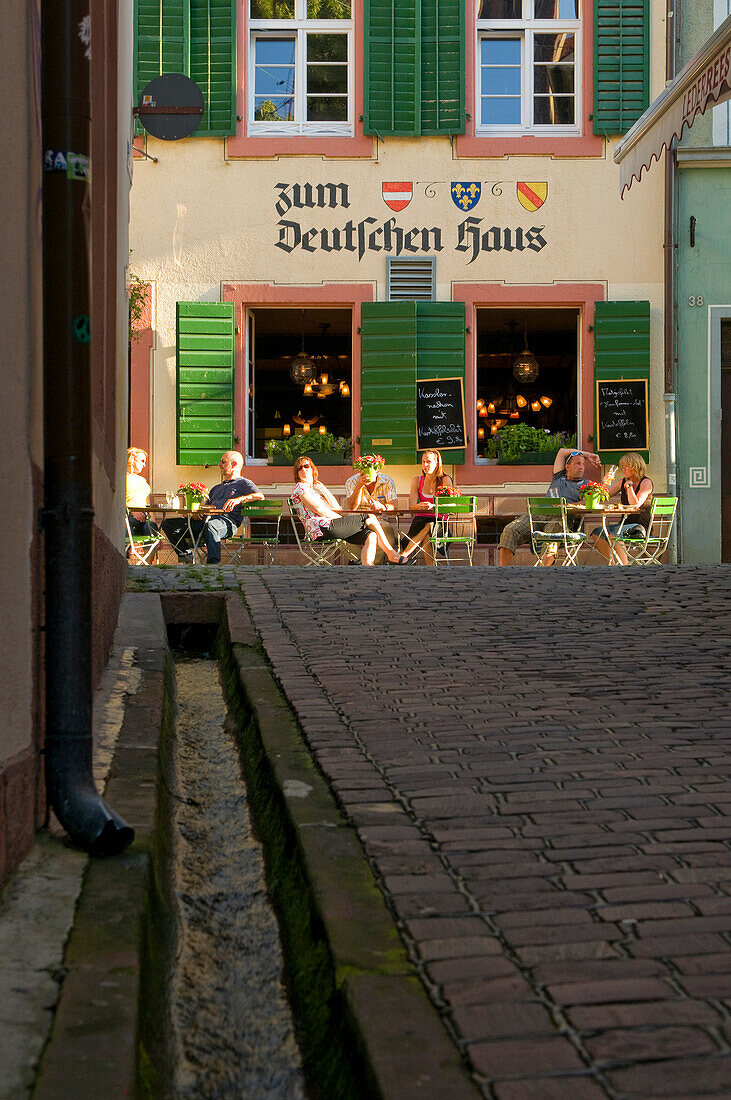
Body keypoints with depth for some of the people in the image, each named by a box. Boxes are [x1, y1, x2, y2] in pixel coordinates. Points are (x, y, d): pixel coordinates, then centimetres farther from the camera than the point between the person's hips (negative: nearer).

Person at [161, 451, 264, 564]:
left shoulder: (244, 483, 14)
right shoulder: (216, 488, 37)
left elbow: (260, 496, -6)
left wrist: (239, 499, -22)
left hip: (228, 521, -8)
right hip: (207, 519, 8)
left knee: (210, 525, -44)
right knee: (168, 524, -5)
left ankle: (213, 562, -51)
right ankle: (186, 555, -13)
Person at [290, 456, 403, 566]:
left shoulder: (316, 489, 30)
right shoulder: (299, 487, 3)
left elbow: (337, 508, 16)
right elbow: (319, 510, -9)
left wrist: (322, 488, 15)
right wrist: (340, 518, -5)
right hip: (323, 528, -9)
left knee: (371, 536, -10)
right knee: (370, 518, -5)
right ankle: (391, 554, 3)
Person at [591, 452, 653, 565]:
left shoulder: (646, 483, -7)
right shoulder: (622, 482, 13)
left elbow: (636, 504, -20)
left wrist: (629, 486, -13)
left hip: (641, 525, -7)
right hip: (625, 524, 7)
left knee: (613, 533, -32)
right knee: (597, 533, -13)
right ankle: (611, 564, -9)